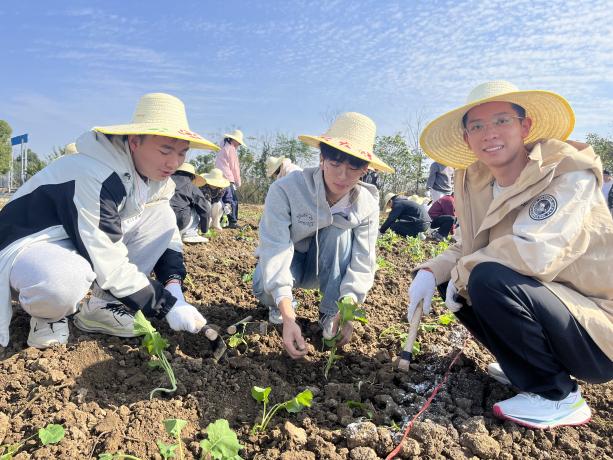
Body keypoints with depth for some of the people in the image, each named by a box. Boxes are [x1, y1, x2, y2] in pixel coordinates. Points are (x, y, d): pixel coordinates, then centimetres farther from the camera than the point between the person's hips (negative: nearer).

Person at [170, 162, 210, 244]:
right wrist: (204, 230, 22)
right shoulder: (192, 187, 7)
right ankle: (189, 234, 4)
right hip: (179, 224, -6)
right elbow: (205, 209, 7)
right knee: (207, 205, 11)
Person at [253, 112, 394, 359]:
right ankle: (281, 306, 4)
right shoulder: (285, 189, -31)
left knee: (340, 231, -29)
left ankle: (330, 314, -17)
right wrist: (288, 319, -49)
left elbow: (363, 262, -24)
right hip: (288, 261, -1)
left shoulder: (367, 204, -21)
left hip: (327, 266, 2)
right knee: (264, 285, -35)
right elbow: (275, 248, -39)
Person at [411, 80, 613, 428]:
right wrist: (431, 272, -12)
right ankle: (525, 368, 16)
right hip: (554, 309, 7)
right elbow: (469, 249, 7)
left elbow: (533, 253, -34)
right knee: (449, 282, 3)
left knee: (490, 279, -29)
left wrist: (462, 272, -19)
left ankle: (558, 397, -6)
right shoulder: (476, 182, 0)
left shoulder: (569, 173, -20)